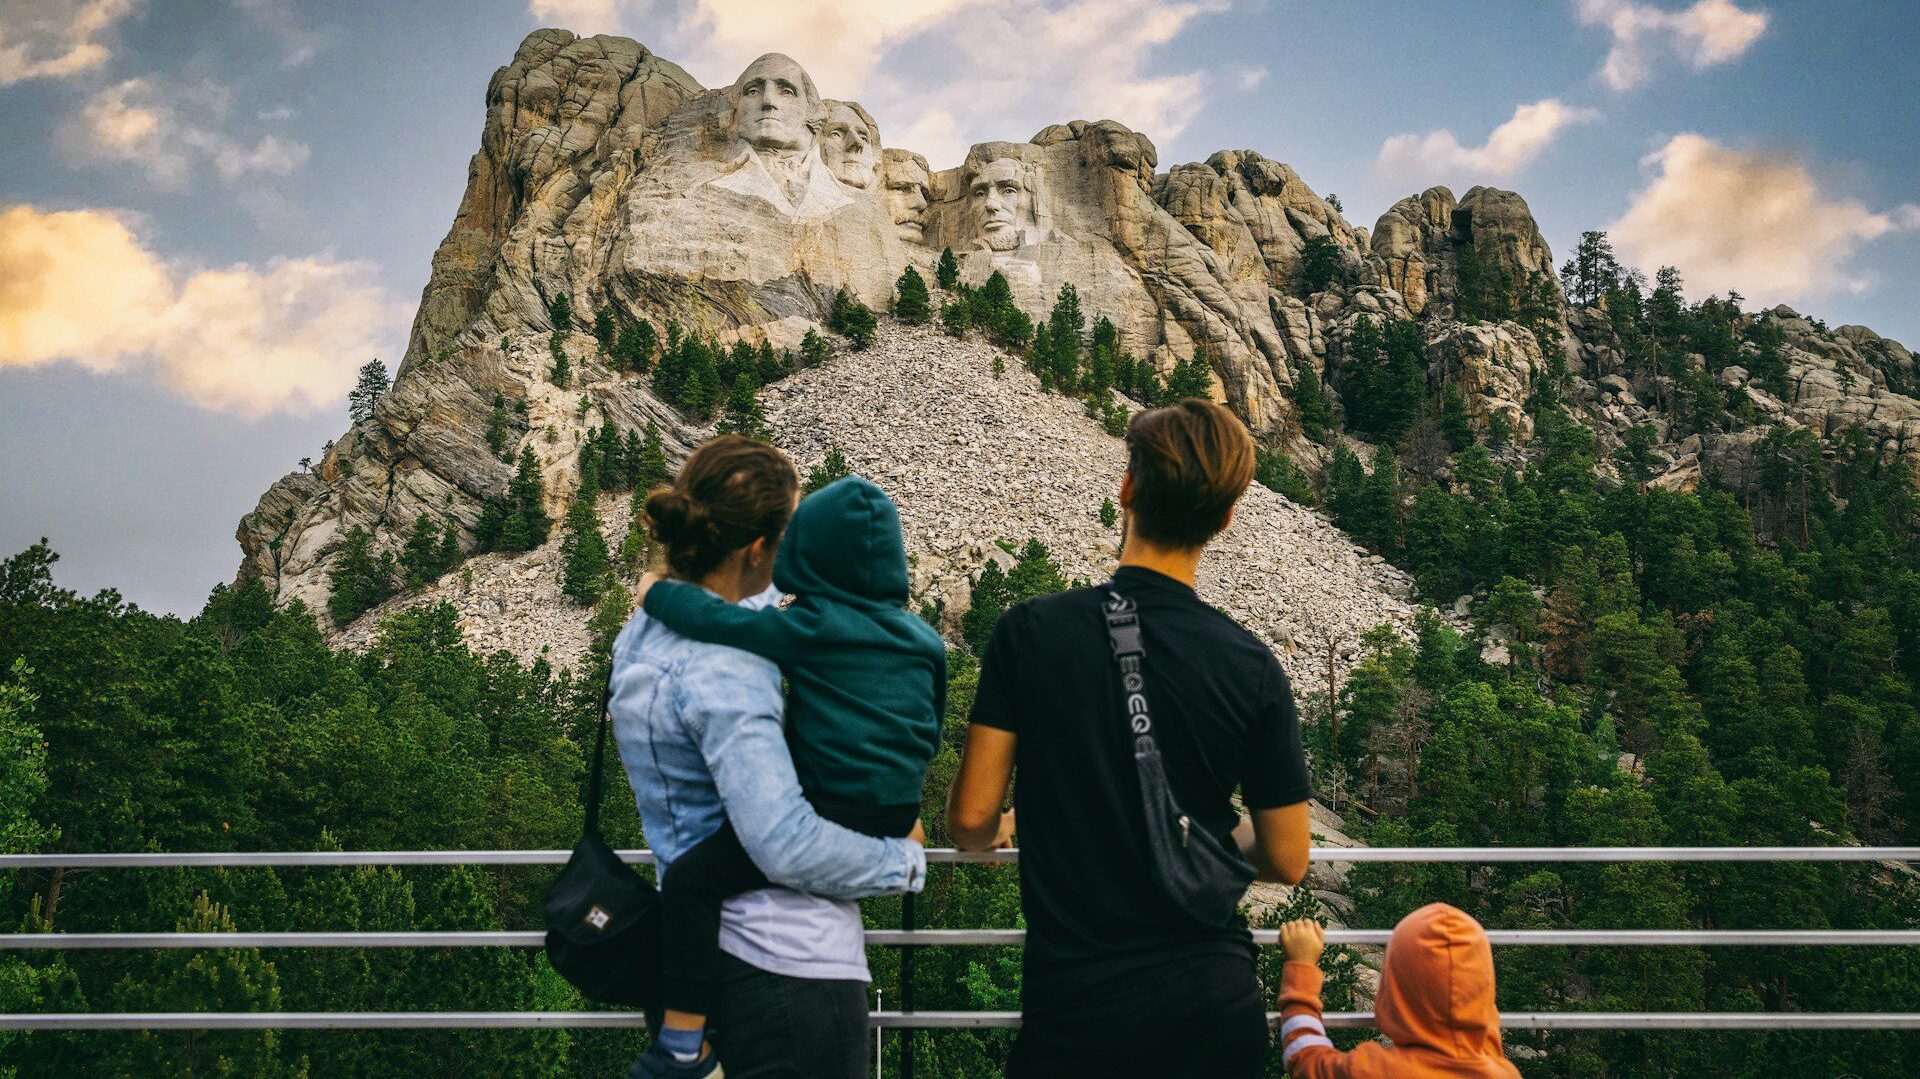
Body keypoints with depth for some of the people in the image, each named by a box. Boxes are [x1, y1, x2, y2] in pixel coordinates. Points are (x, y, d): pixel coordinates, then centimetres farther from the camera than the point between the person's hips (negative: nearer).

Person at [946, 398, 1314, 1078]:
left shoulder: (1031, 632, -11)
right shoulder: (1253, 669, -7)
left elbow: (970, 819, -9)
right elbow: (1286, 862, -2)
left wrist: (996, 832, 14)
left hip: (1077, 1007, -2)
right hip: (1217, 1008, 2)